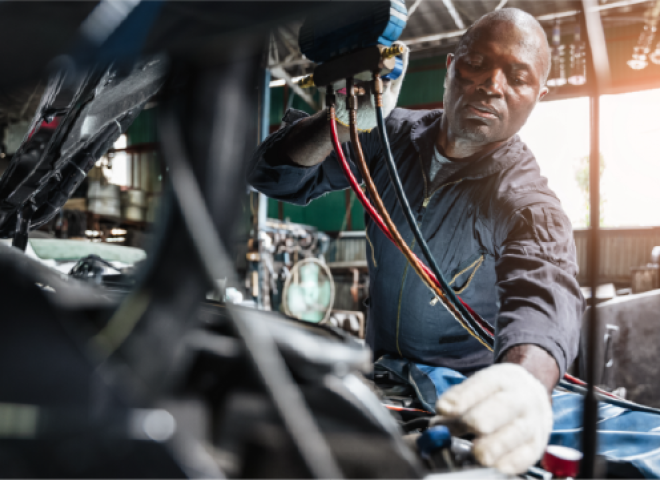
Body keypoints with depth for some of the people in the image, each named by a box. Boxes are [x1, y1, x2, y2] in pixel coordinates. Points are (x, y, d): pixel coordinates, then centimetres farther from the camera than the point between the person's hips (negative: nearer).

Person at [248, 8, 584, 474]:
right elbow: (275, 178, -7)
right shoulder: (394, 134, -5)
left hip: (466, 390, -2)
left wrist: (528, 376, -62)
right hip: (380, 371, 3)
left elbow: (544, 290, -38)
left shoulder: (528, 202, -17)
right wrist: (342, 123, -28)